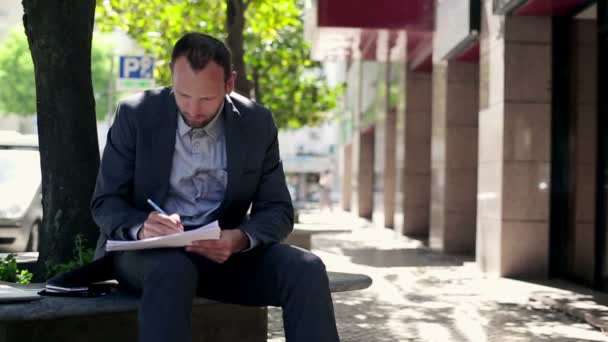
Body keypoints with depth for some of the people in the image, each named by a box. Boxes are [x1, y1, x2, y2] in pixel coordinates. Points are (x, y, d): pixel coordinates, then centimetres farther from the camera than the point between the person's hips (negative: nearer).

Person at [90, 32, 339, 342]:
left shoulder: (257, 123, -2)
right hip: (148, 250, -2)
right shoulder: (137, 115, -7)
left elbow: (277, 210, -1)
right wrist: (142, 228, -29)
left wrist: (241, 239, -25)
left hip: (223, 250, 2)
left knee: (306, 270, -23)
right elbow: (105, 203, -5)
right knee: (173, 269, -38)